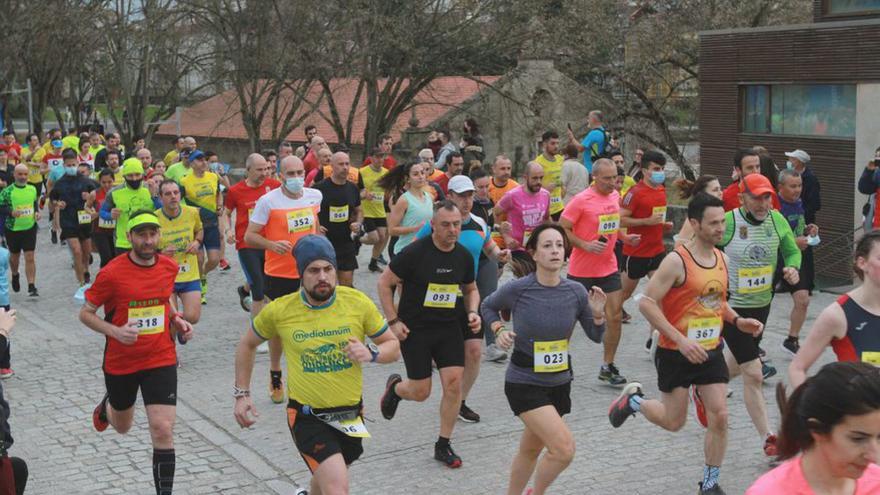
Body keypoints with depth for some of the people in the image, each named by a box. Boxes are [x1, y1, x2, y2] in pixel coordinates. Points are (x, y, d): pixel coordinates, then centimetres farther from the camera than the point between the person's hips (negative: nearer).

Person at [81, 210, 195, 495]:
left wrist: (177, 319, 0)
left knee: (163, 431, -11)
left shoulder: (170, 266, -3)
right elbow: (86, 314, -7)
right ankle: (106, 407, 60)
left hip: (161, 360, 1)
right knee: (122, 426, 23)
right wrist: (116, 332, -23)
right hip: (120, 362, -1)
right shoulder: (112, 273, -16)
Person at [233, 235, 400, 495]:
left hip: (351, 414, 3)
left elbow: (393, 346, 2)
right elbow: (247, 345, 8)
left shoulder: (358, 302, -9)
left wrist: (371, 353, -19)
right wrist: (241, 394, 5)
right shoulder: (279, 311, -11)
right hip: (307, 417, -3)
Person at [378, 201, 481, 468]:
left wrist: (473, 312, -1)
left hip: (449, 328, 4)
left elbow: (471, 289, 19)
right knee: (421, 392, 0)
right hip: (414, 329, -4)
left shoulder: (463, 256, 1)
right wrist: (393, 321, -11)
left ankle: (443, 445, 8)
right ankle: (395, 386, 38)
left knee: (454, 384, -8)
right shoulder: (415, 253, -15)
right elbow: (384, 282, -7)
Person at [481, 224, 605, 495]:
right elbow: (488, 307, 6)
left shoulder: (576, 292, -6)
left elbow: (596, 336, 4)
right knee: (564, 449, -17)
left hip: (559, 382, 5)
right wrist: (499, 330, -12)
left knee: (530, 450, 21)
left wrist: (598, 313, -15)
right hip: (524, 383, -5)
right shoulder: (517, 289, -15)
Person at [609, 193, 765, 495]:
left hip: (711, 352, 6)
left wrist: (737, 321, 0)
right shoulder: (677, 261, -19)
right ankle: (633, 399, 36)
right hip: (676, 354, -6)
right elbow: (646, 303, -20)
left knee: (719, 417, 0)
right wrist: (681, 340, -25)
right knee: (674, 422, 6)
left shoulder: (722, 258, 4)